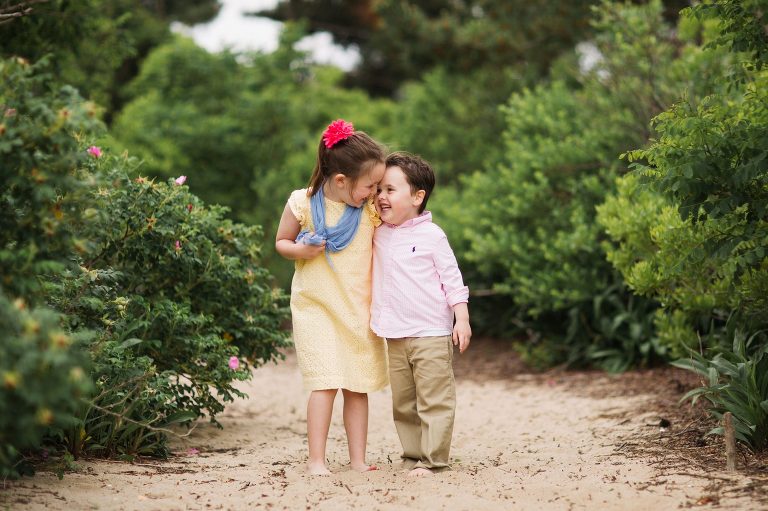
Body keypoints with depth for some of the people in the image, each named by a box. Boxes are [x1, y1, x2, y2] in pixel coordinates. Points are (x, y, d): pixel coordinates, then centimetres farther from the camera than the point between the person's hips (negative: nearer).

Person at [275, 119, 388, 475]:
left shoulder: (371, 209, -4)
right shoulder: (302, 203, -10)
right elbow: (281, 242, 3)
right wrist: (300, 250, -17)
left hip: (360, 309, 3)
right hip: (317, 307, -3)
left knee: (358, 386, 5)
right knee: (326, 384, -11)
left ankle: (358, 460, 13)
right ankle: (316, 460, -4)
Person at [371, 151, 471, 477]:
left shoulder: (431, 235, -5)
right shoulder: (378, 233, 8)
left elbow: (452, 279, -4)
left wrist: (462, 319, -9)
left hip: (432, 334, -6)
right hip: (395, 336, 6)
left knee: (435, 400, -4)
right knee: (403, 404, 10)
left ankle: (433, 460, -3)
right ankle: (413, 456, 17)